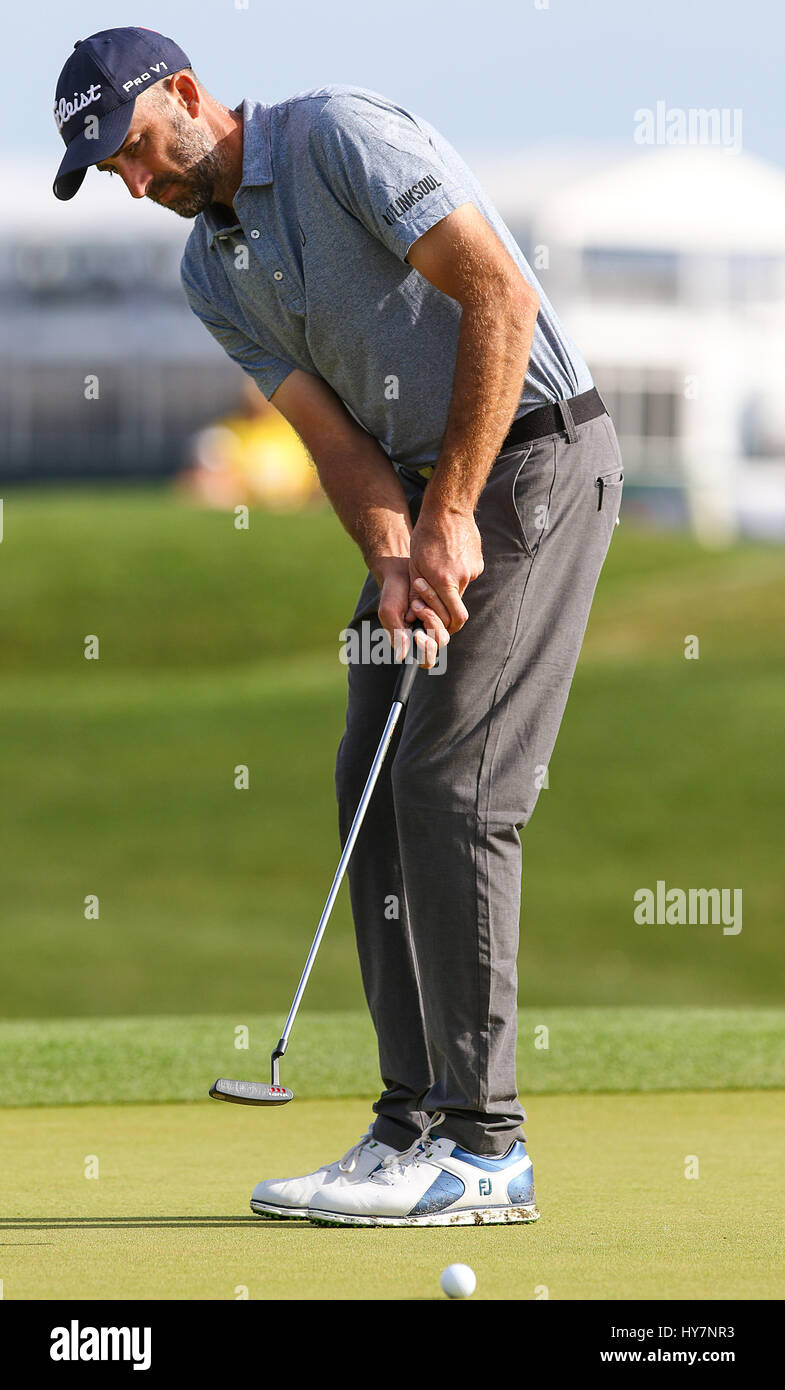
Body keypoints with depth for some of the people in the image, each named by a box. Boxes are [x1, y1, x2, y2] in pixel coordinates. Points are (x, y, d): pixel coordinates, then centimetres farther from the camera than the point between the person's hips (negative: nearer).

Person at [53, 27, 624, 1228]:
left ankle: (481, 1147, -13)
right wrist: (392, 562, -17)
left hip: (535, 453, -9)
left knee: (452, 784, -14)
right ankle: (418, 1124, 5)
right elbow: (332, 431, 3)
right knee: (374, 786, 3)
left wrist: (450, 517, -21)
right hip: (427, 486, 9)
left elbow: (502, 294, -21)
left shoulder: (342, 136, -15)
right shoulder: (210, 272, 9)